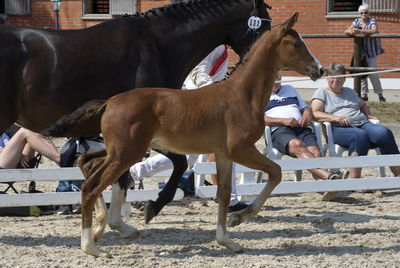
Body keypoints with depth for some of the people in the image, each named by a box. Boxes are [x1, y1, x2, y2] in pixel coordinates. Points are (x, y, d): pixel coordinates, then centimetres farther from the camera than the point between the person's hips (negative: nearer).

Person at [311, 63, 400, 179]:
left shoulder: (349, 92, 30)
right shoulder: (321, 93, 13)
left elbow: (363, 105, 43)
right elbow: (315, 113, -2)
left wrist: (369, 115, 20)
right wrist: (335, 118, -17)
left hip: (362, 124, 5)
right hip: (338, 129, -5)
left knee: (384, 132, -27)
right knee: (361, 135, -40)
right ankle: (355, 179, -44)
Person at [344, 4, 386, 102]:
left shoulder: (372, 21, -8)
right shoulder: (357, 21, 7)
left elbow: (374, 30, -29)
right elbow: (346, 31, 0)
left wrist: (360, 31, -39)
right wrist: (351, 32, -25)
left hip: (371, 51, -5)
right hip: (360, 51, 5)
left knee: (372, 73, -8)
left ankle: (380, 95, 2)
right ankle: (364, 95, 12)